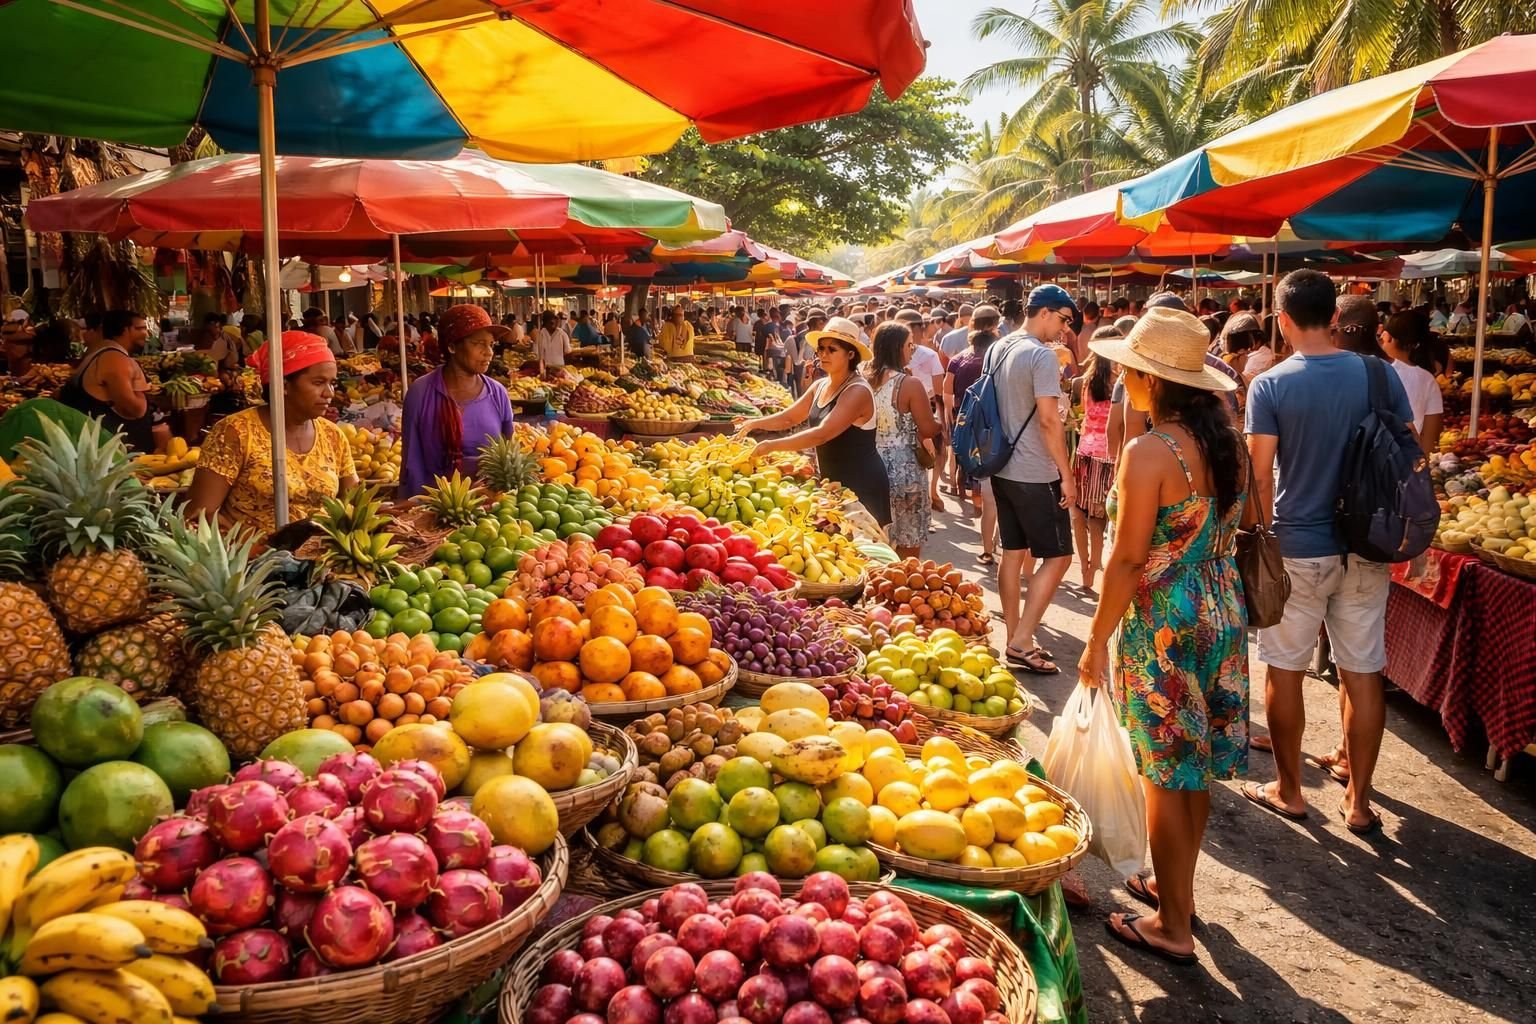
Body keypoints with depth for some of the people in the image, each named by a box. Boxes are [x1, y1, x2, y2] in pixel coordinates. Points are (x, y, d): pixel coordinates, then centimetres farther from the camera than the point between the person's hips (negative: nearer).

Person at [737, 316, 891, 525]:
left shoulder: (858, 391, -21)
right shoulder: (821, 386, 7)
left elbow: (822, 434, -31)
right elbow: (790, 417, 12)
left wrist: (772, 446, -31)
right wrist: (755, 424, -7)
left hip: (862, 485, -8)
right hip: (834, 482, 8)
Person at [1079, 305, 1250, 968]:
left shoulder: (1150, 452, -20)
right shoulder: (1228, 442, 4)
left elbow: (1128, 559, -20)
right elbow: (1236, 529, 10)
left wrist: (1098, 638, -11)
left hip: (1165, 625, -8)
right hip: (1222, 615, 8)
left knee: (1166, 775, 4)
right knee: (1196, 767, 20)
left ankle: (1172, 927, 17)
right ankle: (1175, 886, 37)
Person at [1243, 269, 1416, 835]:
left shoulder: (1270, 386, -11)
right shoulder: (1381, 375, -1)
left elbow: (1260, 476, -12)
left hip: (1297, 549, -3)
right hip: (1367, 548, 3)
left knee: (1285, 671, 11)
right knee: (1363, 673, 11)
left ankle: (1288, 791, 22)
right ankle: (1359, 800, 21)